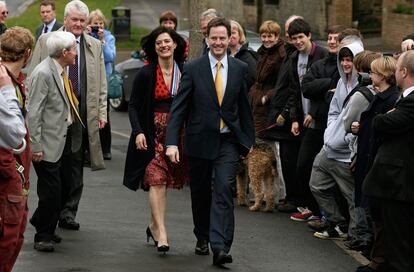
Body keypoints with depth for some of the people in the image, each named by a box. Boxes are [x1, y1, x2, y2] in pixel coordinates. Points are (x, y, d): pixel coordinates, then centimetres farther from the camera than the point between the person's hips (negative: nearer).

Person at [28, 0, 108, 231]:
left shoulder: (95, 46, 11)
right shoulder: (46, 41, 4)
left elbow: (101, 84, 12)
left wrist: (101, 113, 4)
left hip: (82, 111, 2)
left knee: (76, 165, 4)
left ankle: (68, 212, 10)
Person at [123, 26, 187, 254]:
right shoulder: (146, 74, -4)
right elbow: (133, 106, -1)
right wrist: (138, 132, -14)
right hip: (153, 133, -3)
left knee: (162, 182, 7)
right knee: (157, 180, -11)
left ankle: (154, 225, 23)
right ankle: (161, 234, -14)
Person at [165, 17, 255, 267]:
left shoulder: (240, 69, 3)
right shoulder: (193, 69, -3)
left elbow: (244, 106, 11)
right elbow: (179, 107, -6)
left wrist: (248, 140, 12)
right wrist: (172, 142, -14)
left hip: (229, 141, 0)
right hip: (200, 141, 0)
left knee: (224, 190, -13)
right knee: (200, 193, 12)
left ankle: (220, 247, -18)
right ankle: (202, 239, 33)